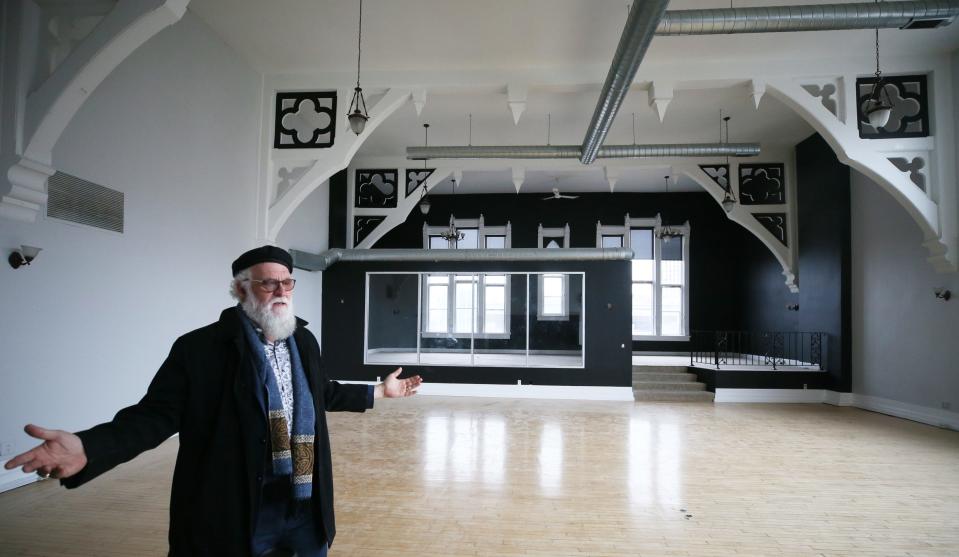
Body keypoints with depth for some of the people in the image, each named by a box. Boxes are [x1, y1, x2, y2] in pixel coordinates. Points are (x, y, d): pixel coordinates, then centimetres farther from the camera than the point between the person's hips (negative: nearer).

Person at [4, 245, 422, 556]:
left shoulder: (304, 342, 7)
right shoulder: (200, 348, -11)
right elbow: (157, 414, -13)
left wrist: (380, 392, 25)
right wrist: (88, 448, -31)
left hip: (306, 505, 5)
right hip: (236, 514, -5)